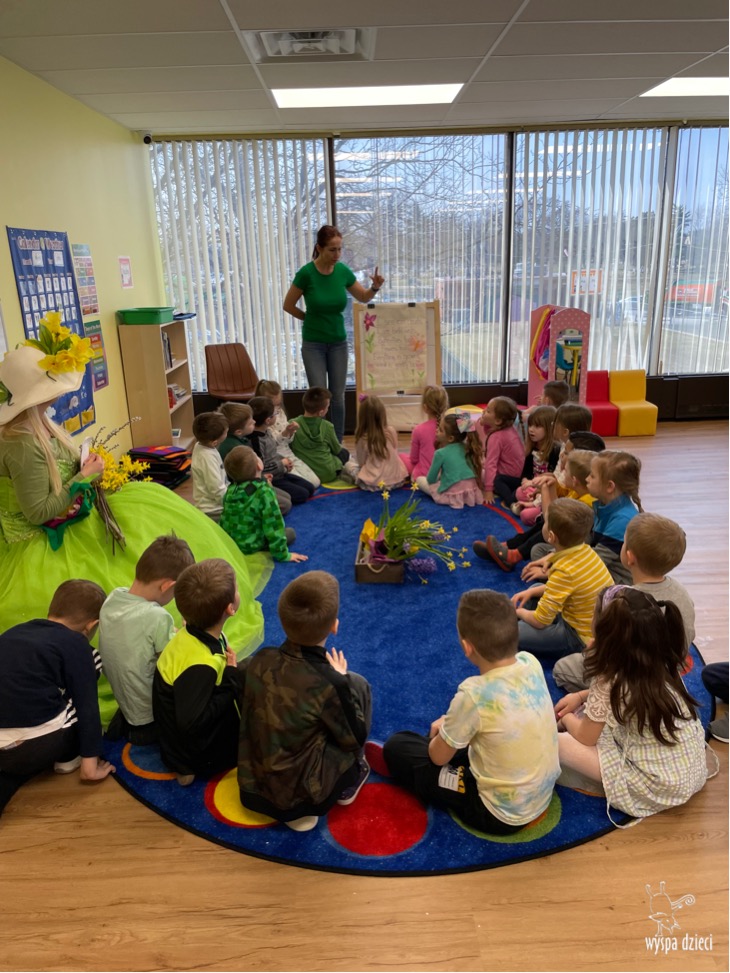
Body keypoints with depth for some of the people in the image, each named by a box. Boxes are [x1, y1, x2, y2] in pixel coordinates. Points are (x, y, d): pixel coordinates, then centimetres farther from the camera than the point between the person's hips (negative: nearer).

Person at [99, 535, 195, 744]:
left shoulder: (112, 598, -8)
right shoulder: (157, 617, -30)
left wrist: (174, 634, -1)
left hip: (122, 700, 8)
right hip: (147, 713, -7)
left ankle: (125, 720, 14)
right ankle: (149, 730, 3)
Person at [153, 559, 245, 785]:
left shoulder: (194, 634, -10)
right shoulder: (200, 666, -36)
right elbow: (191, 724, -33)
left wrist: (232, 676, -10)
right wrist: (232, 680, -26)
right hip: (196, 756, -8)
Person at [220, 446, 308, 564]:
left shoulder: (231, 489, -5)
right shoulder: (264, 492, -23)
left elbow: (224, 521, 10)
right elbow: (274, 526, -21)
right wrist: (283, 555, -11)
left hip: (228, 542, 6)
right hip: (250, 547, -6)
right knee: (290, 532, 14)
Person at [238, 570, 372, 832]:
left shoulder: (259, 660, -11)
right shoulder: (329, 683, -23)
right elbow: (356, 738, -8)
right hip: (299, 795, -4)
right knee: (357, 684, 3)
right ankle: (347, 783, 18)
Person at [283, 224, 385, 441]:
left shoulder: (343, 271, -5)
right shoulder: (306, 273, -17)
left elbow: (364, 297, 8)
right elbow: (288, 305, -6)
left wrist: (375, 287, -12)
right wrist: (313, 318, 4)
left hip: (338, 342, 4)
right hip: (313, 343, -3)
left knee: (338, 396, 7)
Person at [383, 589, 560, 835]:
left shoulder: (475, 694, -31)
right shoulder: (531, 663, -14)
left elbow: (438, 756, -12)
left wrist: (441, 731, 8)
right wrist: (452, 725, 5)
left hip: (500, 815, -6)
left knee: (395, 746, 3)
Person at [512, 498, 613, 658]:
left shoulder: (564, 570, -31)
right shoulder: (586, 551, -8)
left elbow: (540, 621, -23)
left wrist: (519, 612, -3)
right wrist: (530, 592, 6)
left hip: (583, 639, -9)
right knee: (536, 589, 21)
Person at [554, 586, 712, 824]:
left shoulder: (610, 684, -23)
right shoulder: (666, 666, -5)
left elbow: (585, 737, -6)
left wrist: (565, 718, 14)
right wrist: (581, 696, 15)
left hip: (657, 787, -7)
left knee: (555, 742, -10)